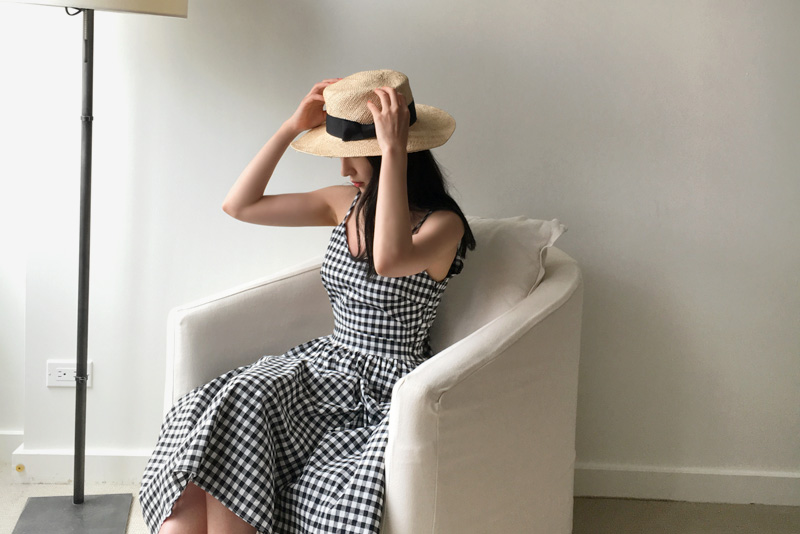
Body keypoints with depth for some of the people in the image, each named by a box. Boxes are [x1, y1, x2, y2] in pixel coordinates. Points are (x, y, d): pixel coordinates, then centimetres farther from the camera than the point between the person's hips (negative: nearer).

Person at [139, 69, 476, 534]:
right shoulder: (347, 205, 11)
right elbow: (240, 204, 13)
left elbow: (389, 260, -34)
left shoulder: (442, 224, -10)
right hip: (330, 364, 7)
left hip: (386, 391, -6)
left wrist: (394, 150, -29)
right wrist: (292, 128, 4)